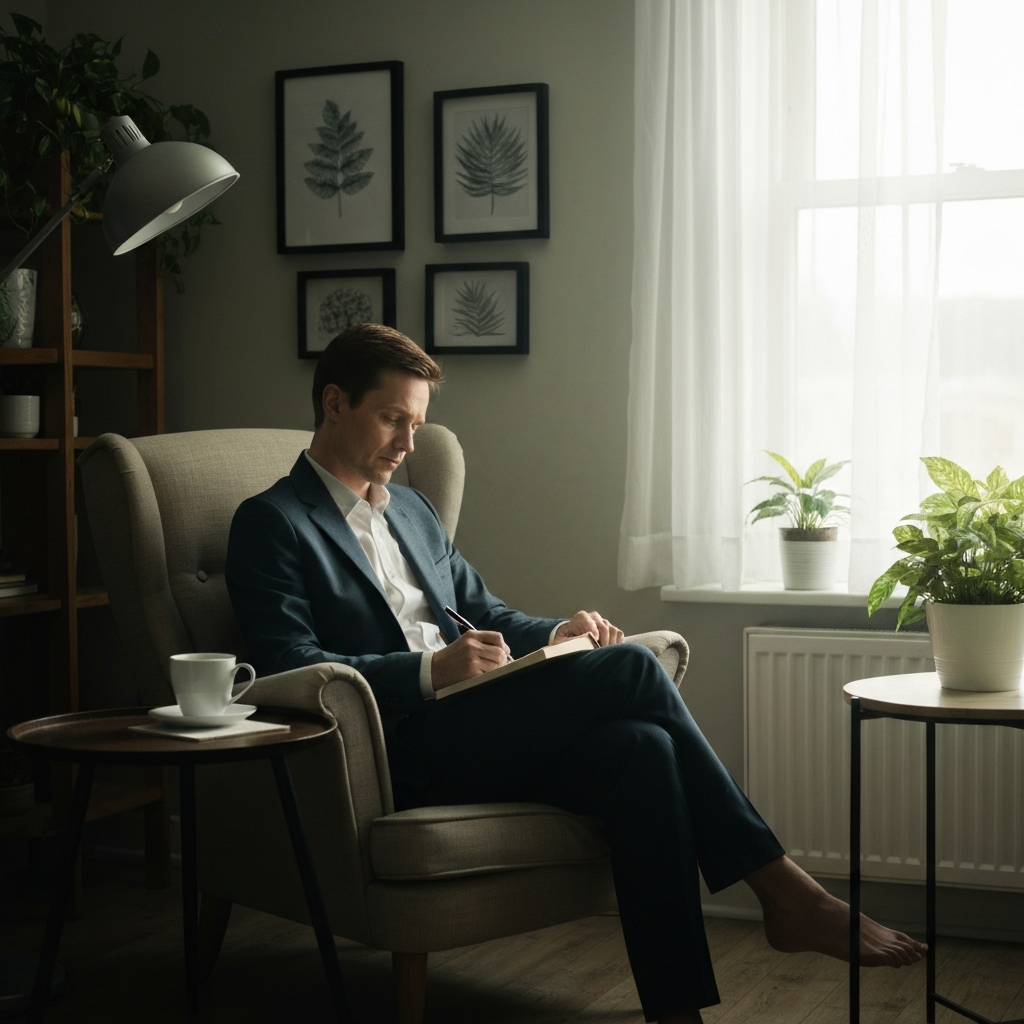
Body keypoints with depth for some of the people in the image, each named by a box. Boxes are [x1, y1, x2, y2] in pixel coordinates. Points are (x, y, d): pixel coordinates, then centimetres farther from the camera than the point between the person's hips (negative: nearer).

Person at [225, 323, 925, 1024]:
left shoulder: (413, 510, 26)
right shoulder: (271, 524, 1)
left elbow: (485, 616, 28)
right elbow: (287, 665, -11)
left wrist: (557, 635, 4)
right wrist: (430, 670, -23)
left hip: (472, 728, 7)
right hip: (405, 752, -7)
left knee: (639, 746, -25)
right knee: (628, 667, -22)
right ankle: (786, 892, -13)